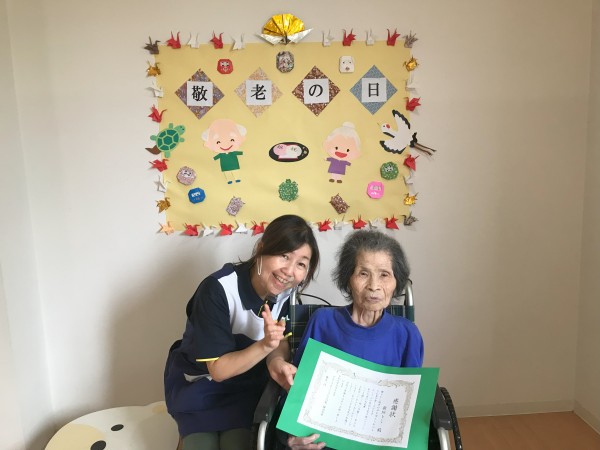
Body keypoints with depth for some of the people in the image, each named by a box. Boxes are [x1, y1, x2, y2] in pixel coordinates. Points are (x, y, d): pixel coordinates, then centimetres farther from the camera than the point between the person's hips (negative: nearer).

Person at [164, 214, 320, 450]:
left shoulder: (285, 290, -13)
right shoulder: (218, 289, -29)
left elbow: (282, 340, -3)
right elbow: (218, 370, -24)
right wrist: (265, 345, -38)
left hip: (245, 384, 3)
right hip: (199, 386, -2)